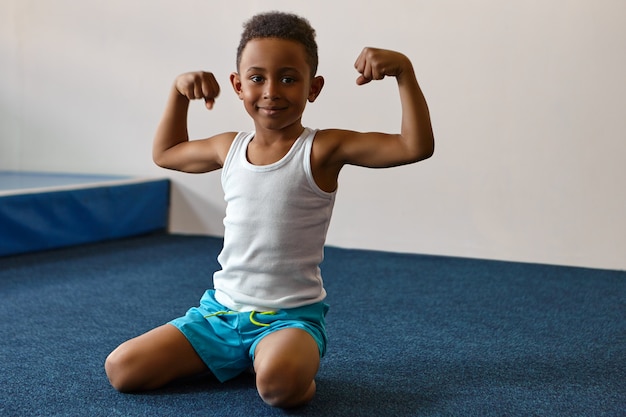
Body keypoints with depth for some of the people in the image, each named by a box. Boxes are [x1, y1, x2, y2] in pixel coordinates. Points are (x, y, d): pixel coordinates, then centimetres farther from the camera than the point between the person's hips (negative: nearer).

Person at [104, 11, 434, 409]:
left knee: (279, 383, -39)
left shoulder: (322, 150, -10)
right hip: (221, 309, 6)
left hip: (292, 314, -6)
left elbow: (417, 146, -20)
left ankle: (301, 362, -1)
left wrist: (404, 71, -27)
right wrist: (180, 92, 16)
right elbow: (165, 153, 27)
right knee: (121, 369, -4)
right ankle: (236, 358, 13)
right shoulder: (230, 148, 7)